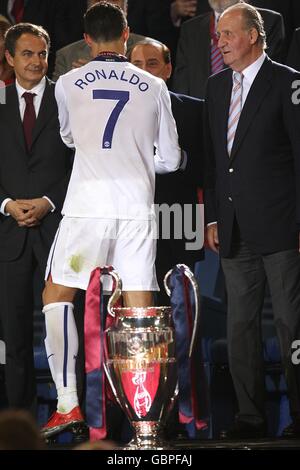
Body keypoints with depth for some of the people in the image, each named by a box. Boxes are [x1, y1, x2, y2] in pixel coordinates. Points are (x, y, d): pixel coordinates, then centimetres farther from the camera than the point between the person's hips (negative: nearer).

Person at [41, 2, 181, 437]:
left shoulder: (69, 84, 6)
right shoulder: (154, 87, 8)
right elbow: (170, 160, 14)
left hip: (87, 205, -1)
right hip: (137, 207, 2)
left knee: (56, 298, 10)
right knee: (140, 311, 4)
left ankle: (67, 401, 0)